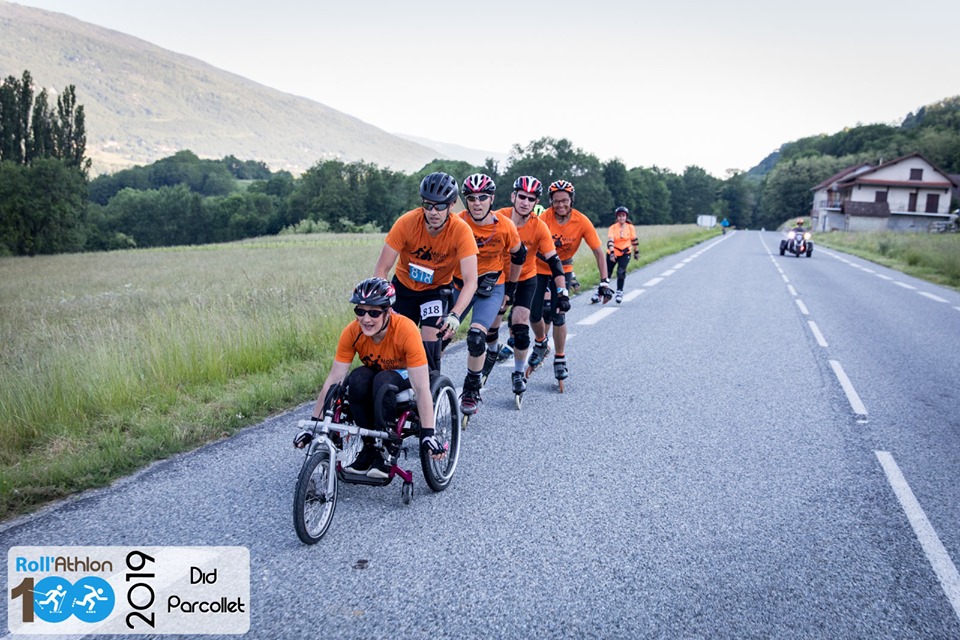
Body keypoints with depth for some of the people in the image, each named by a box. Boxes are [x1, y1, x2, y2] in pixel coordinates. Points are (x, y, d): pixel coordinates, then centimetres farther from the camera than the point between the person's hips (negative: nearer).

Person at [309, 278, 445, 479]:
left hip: (405, 376, -3)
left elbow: (422, 387, -33)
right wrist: (315, 422, -21)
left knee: (383, 381, -36)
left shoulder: (406, 330, -32)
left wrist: (428, 433, -38)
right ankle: (369, 447, -14)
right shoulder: (351, 332, -22)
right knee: (357, 378, -31)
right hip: (375, 372, 3)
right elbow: (333, 380, -18)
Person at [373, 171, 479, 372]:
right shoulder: (406, 223, -26)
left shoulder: (461, 230, -28)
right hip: (404, 286, 1)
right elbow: (381, 269, -23)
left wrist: (455, 314, -46)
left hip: (436, 290, -1)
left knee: (430, 339, -18)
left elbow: (470, 281, -32)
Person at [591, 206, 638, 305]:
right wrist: (611, 253, -36)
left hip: (625, 253, 0)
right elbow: (610, 241, -23)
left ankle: (619, 292, -2)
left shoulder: (631, 228, -6)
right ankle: (599, 294, 17)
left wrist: (636, 252, 16)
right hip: (613, 254, 0)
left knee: (621, 271, -20)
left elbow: (634, 241, 8)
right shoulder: (612, 228, -12)